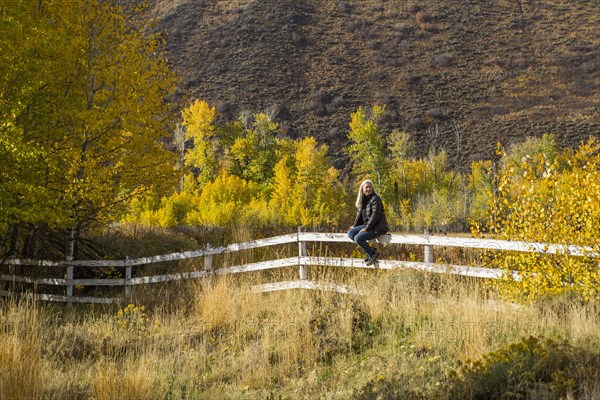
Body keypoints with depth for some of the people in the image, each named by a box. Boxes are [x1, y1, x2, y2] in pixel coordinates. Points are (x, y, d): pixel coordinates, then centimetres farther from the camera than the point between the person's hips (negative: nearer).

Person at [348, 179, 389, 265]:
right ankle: (369, 250, 1)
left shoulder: (375, 199, -14)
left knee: (358, 238, -24)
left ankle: (373, 253, -4)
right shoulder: (362, 200, 11)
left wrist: (366, 228, -22)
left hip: (377, 227, -9)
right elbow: (359, 214, 20)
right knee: (350, 233, -4)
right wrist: (355, 226, 9)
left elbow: (375, 215, -20)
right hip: (367, 225, 9)